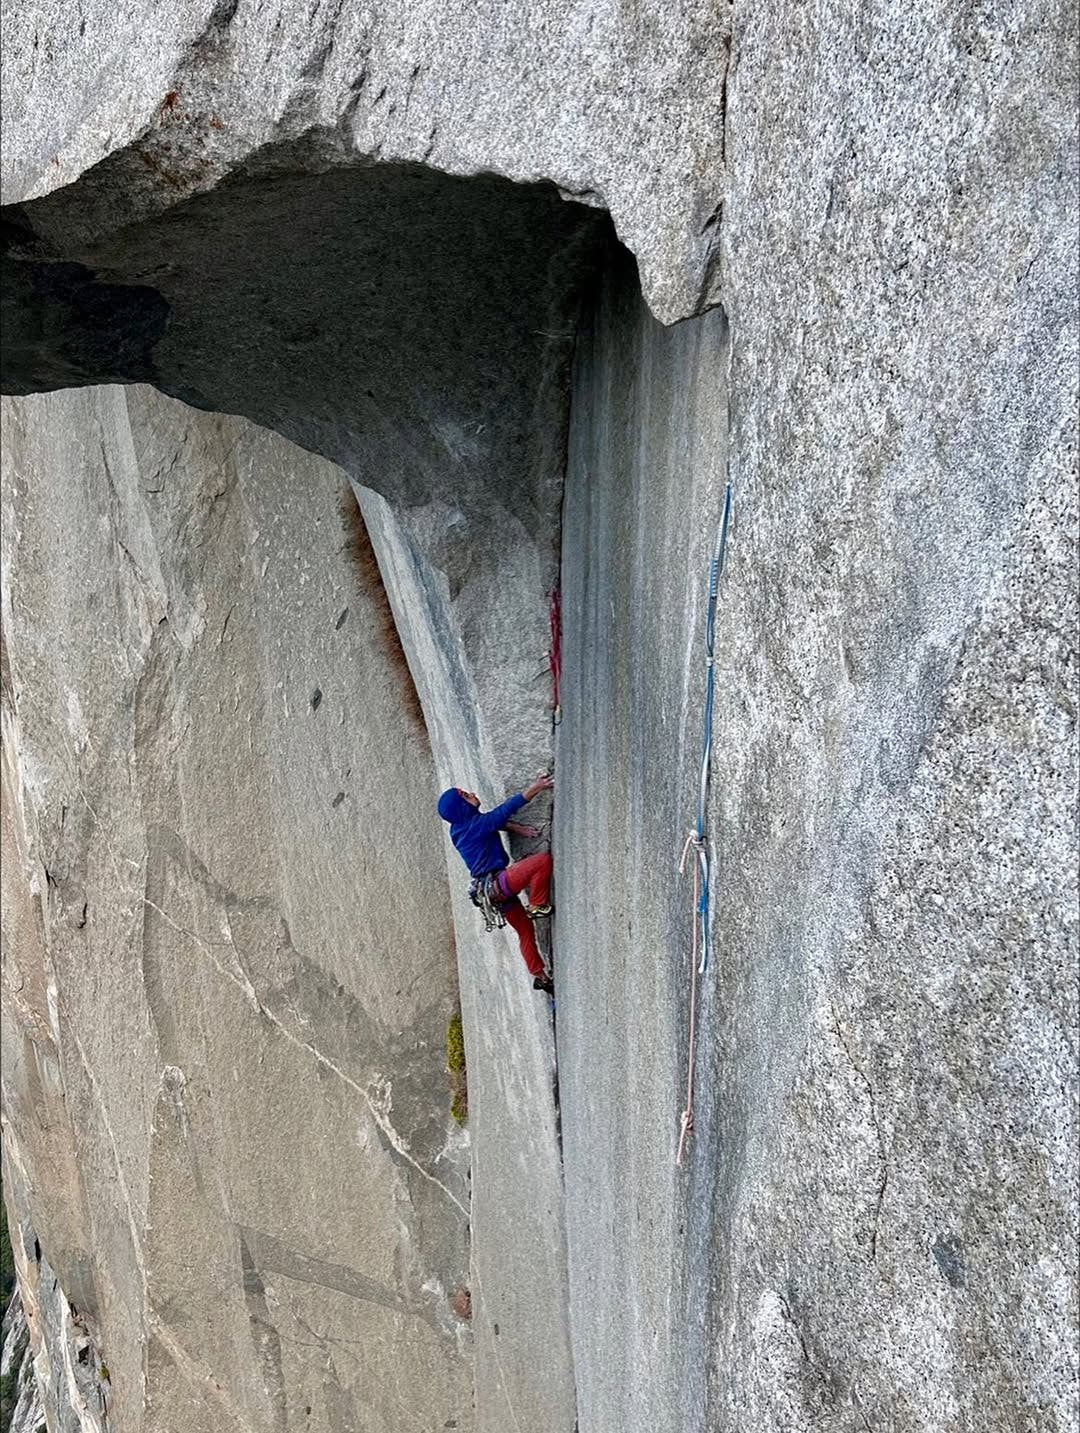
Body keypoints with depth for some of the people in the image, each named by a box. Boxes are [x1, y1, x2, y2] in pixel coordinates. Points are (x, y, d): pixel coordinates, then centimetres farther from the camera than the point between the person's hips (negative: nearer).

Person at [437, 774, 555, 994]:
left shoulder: (461, 827, 11)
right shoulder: (475, 825, -16)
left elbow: (496, 820, 14)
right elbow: (506, 809, -16)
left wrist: (516, 827, -3)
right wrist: (537, 787, -14)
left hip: (491, 890, 10)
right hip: (497, 883, -10)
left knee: (525, 929, 18)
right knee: (544, 859, -21)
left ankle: (540, 976, 24)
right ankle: (537, 906, -9)